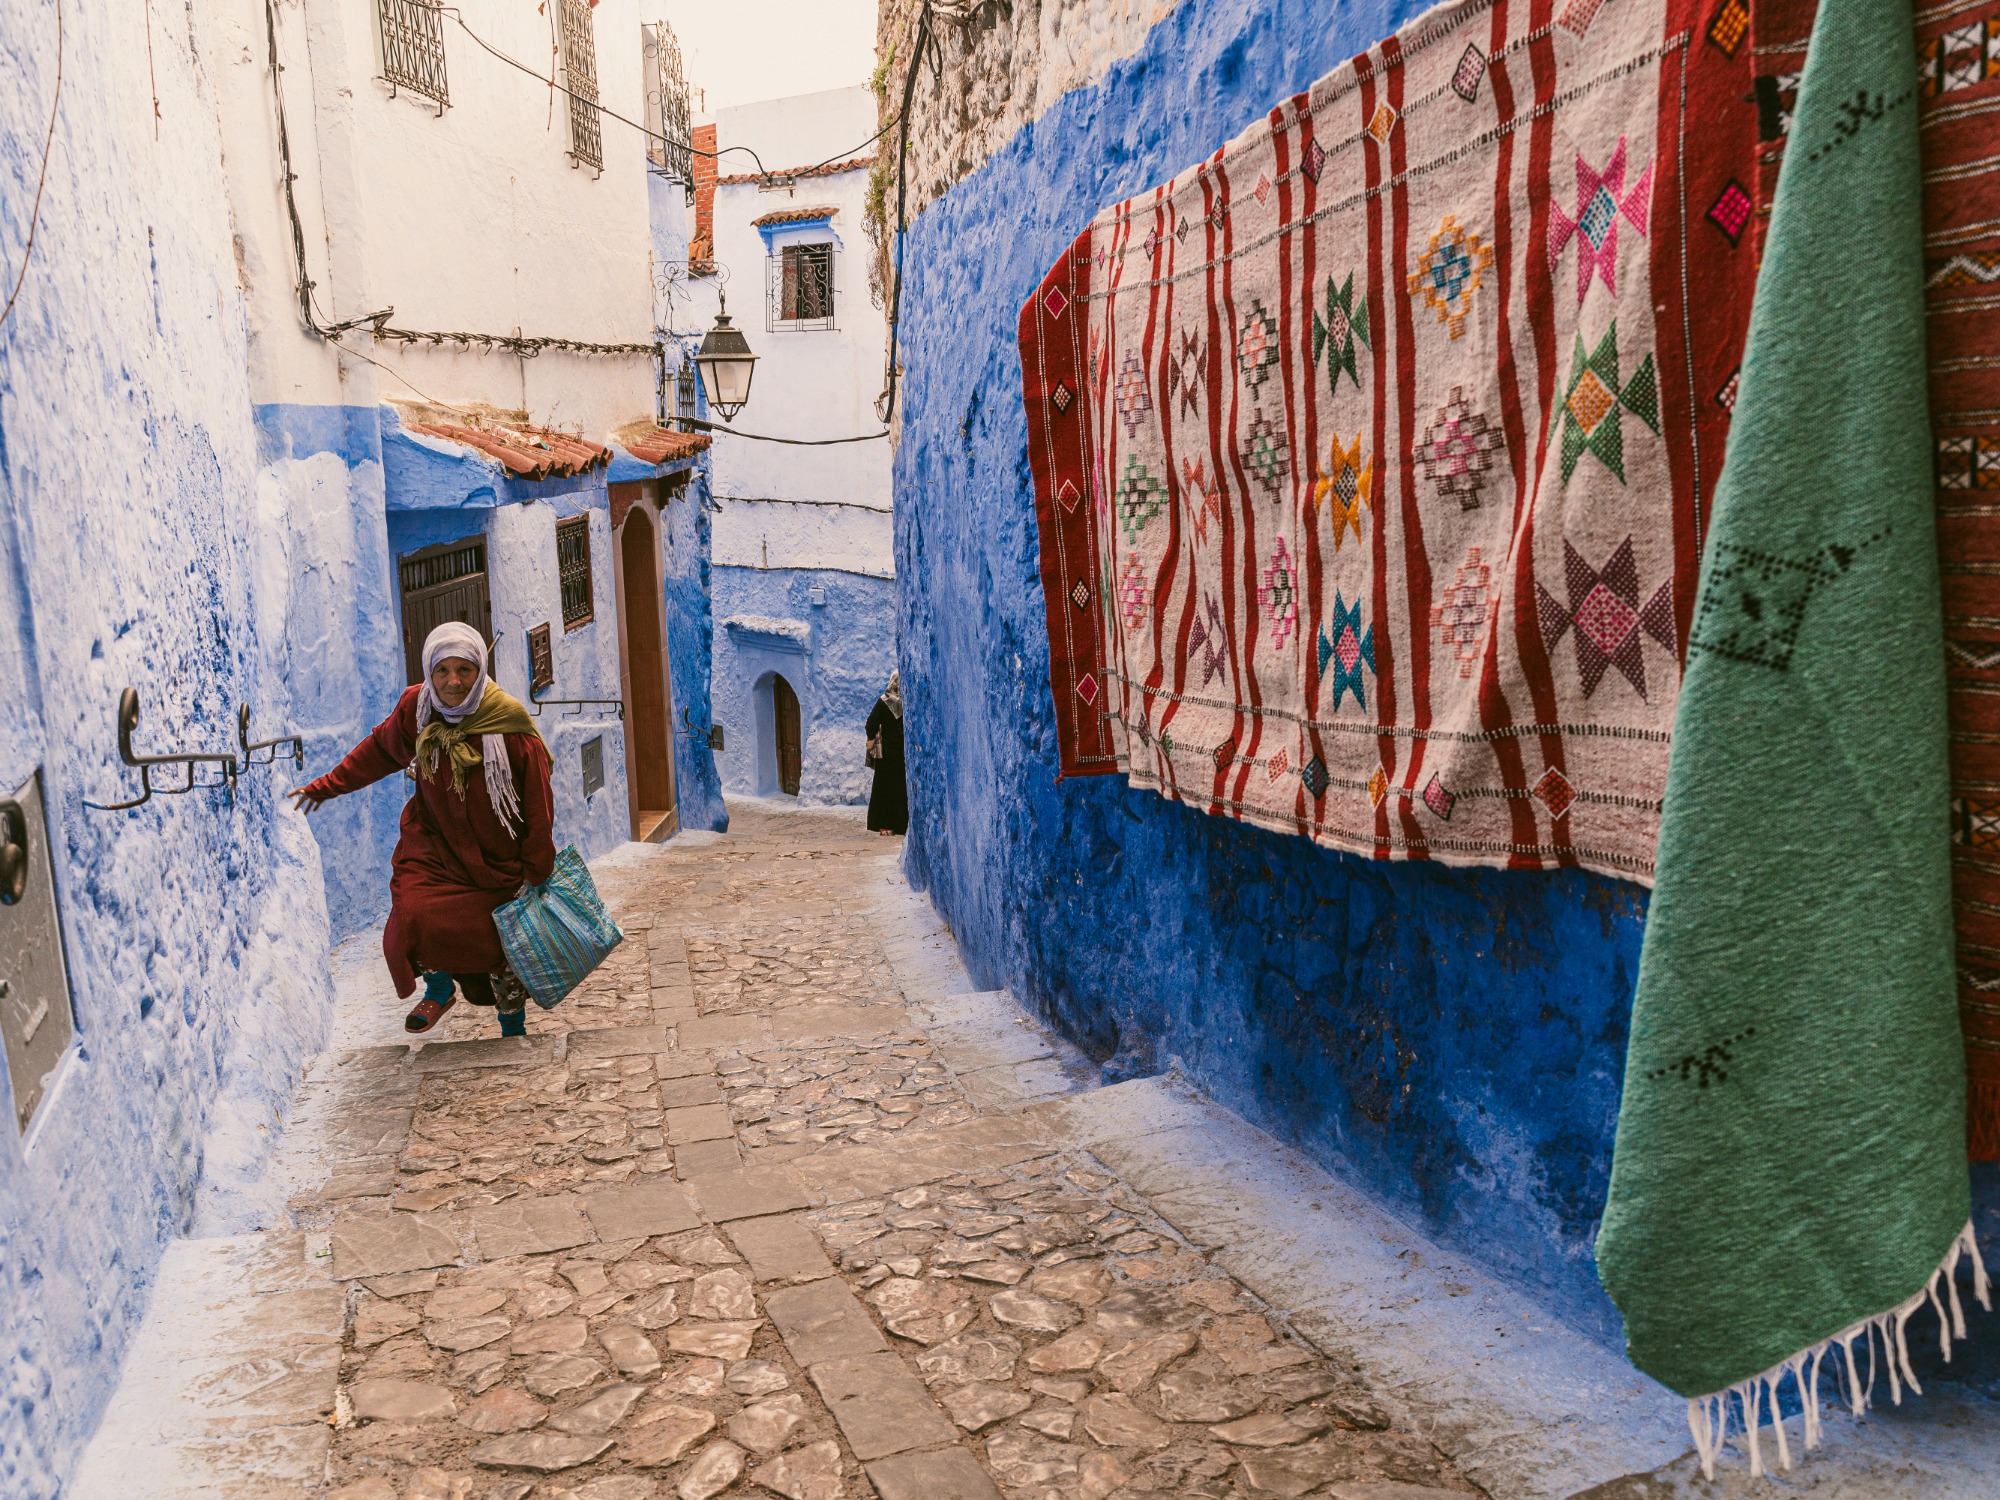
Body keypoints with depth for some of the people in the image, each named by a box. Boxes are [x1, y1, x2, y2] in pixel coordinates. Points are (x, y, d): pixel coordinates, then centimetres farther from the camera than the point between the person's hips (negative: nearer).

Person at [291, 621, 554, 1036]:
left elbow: (539, 807, -12)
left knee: (500, 943, 5)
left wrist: (537, 874, -8)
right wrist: (326, 786, 19)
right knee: (414, 915, -20)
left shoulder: (510, 728, -19)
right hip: (434, 843, 2)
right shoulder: (416, 708, -9)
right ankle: (439, 988, 13)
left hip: (497, 857, -2)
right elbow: (377, 752, 12)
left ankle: (513, 1029, 32)